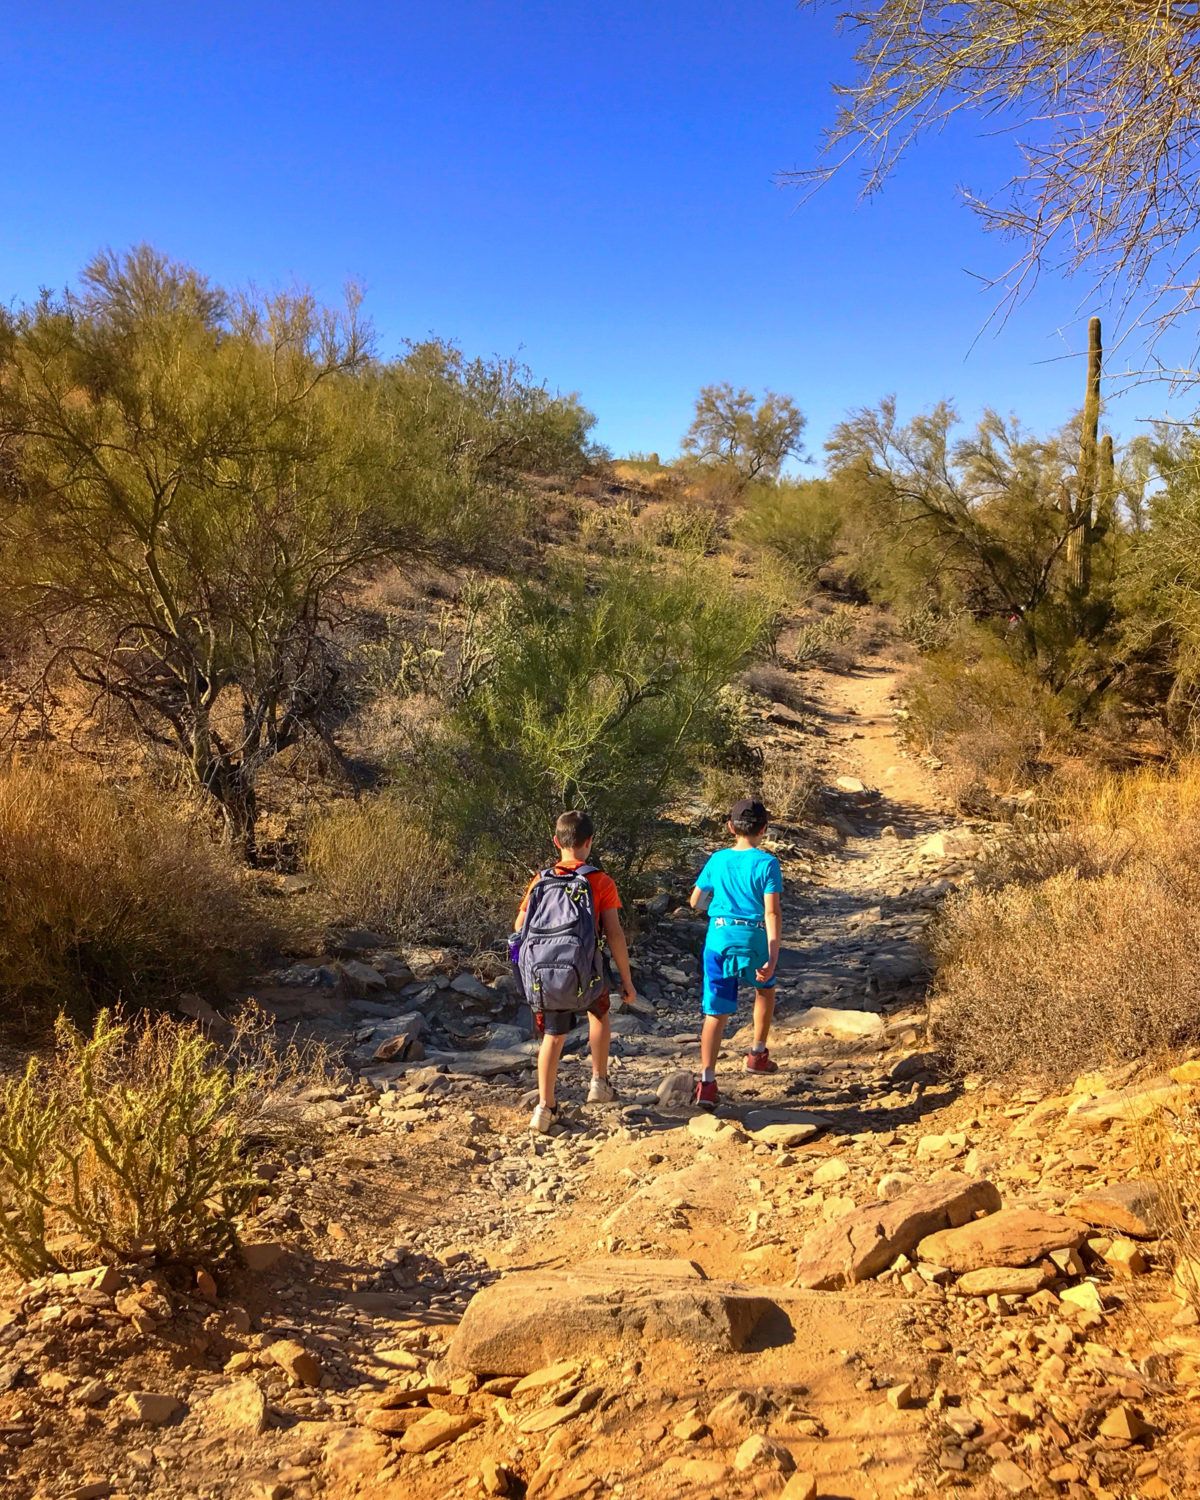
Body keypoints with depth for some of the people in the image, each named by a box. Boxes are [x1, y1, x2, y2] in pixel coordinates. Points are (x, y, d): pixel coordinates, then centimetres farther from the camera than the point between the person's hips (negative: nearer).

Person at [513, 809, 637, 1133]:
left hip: (541, 976, 2)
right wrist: (627, 981, 1)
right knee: (599, 1011, 29)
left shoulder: (540, 881, 9)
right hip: (583, 975, -2)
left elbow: (519, 929, 11)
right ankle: (599, 1084, 32)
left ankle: (546, 1107, 15)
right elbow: (614, 934, -6)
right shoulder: (600, 882, -2)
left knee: (553, 1036, 20)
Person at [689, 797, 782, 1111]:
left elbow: (695, 902, 13)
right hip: (754, 939, -2)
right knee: (765, 989, 29)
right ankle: (758, 1055, 33)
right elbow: (772, 913, -13)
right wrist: (772, 958, -15)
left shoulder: (717, 860, 4)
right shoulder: (767, 863, -6)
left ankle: (707, 1081, -9)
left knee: (716, 1012, 1)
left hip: (719, 938, 2)